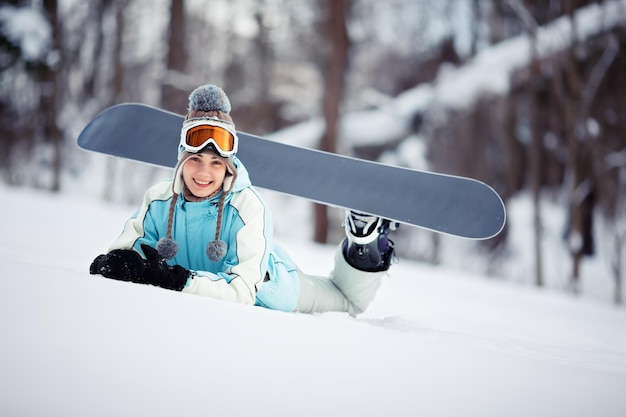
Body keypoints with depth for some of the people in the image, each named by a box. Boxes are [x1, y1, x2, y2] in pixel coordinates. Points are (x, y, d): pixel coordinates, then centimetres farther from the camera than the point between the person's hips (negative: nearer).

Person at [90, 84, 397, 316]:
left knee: (352, 303, 17)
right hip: (200, 300, 4)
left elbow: (241, 292, -44)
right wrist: (115, 262, -47)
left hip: (267, 292, -4)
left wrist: (178, 280, -56)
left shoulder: (248, 207, -39)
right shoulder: (159, 200, -28)